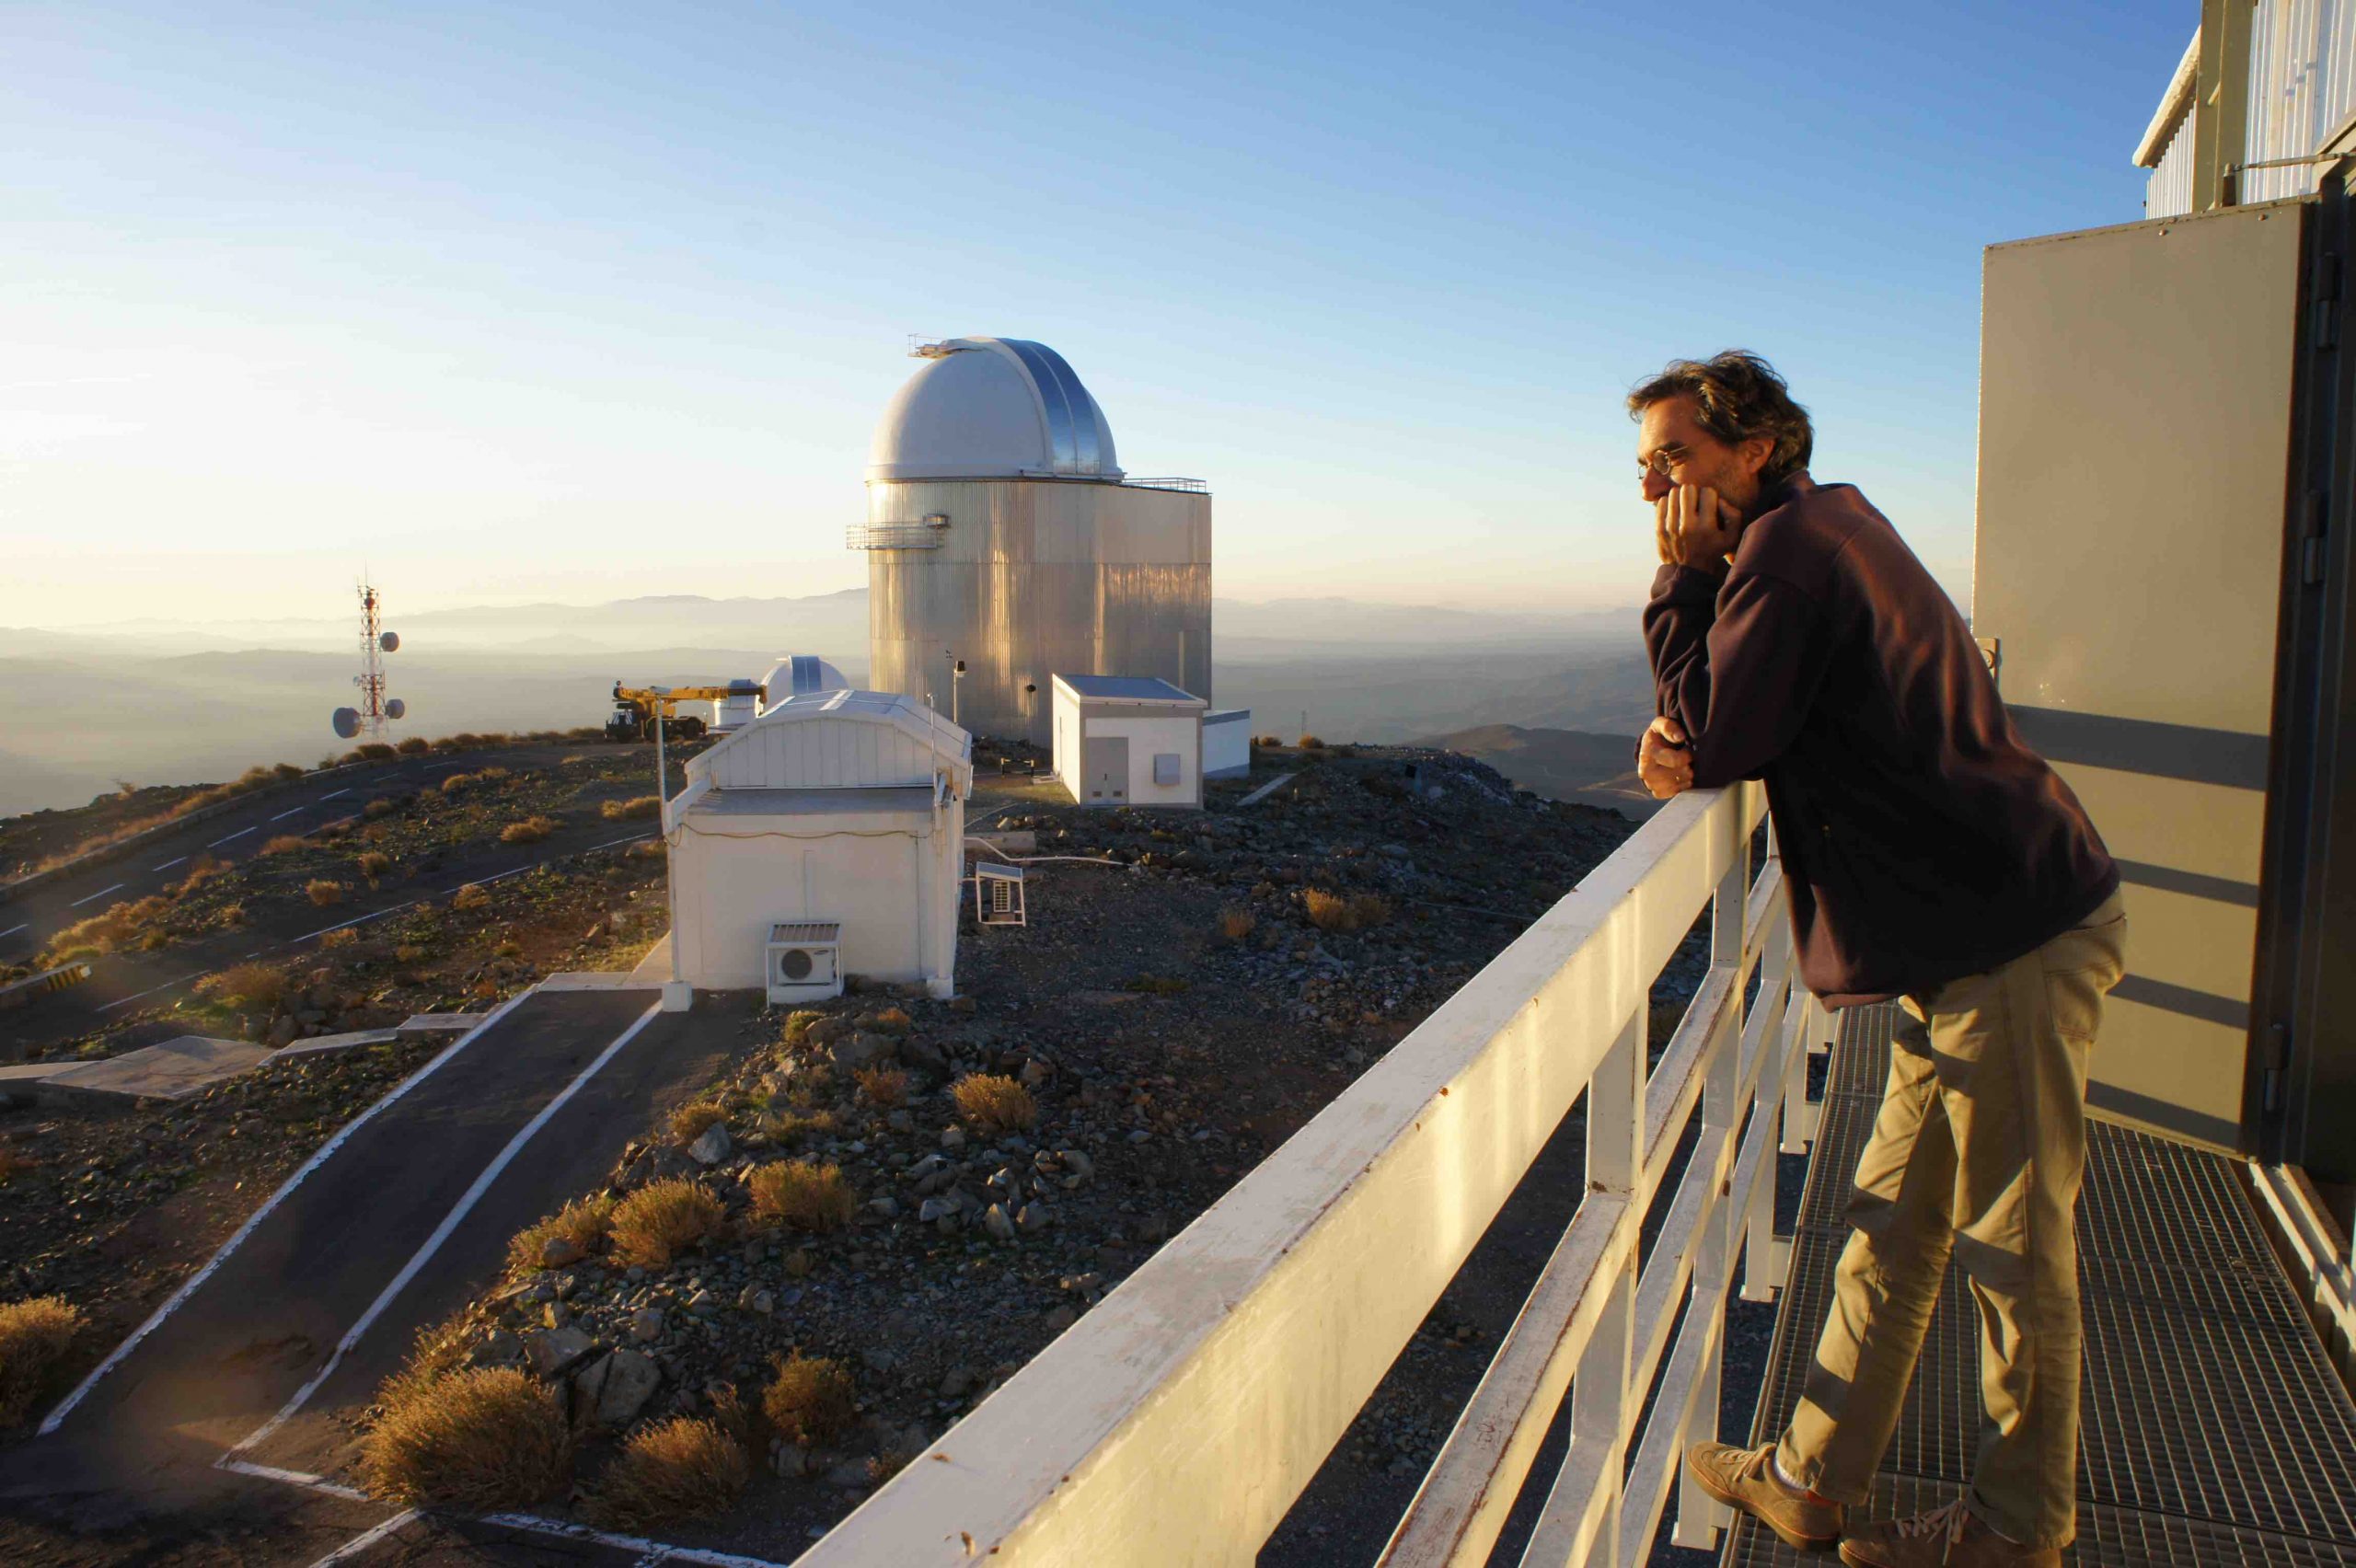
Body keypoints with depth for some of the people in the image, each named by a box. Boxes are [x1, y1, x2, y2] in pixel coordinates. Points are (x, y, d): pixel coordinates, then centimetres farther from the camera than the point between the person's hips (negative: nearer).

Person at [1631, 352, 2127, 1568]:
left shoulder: (1790, 544, -16)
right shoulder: (1831, 526, 16)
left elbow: (1713, 736, -17)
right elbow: (1760, 726, 18)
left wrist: (1680, 576, -9)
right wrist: (1688, 739, -4)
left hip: (2013, 940, -10)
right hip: (1976, 934, 10)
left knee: (2011, 1246, 5)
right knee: (1894, 1226, 14)